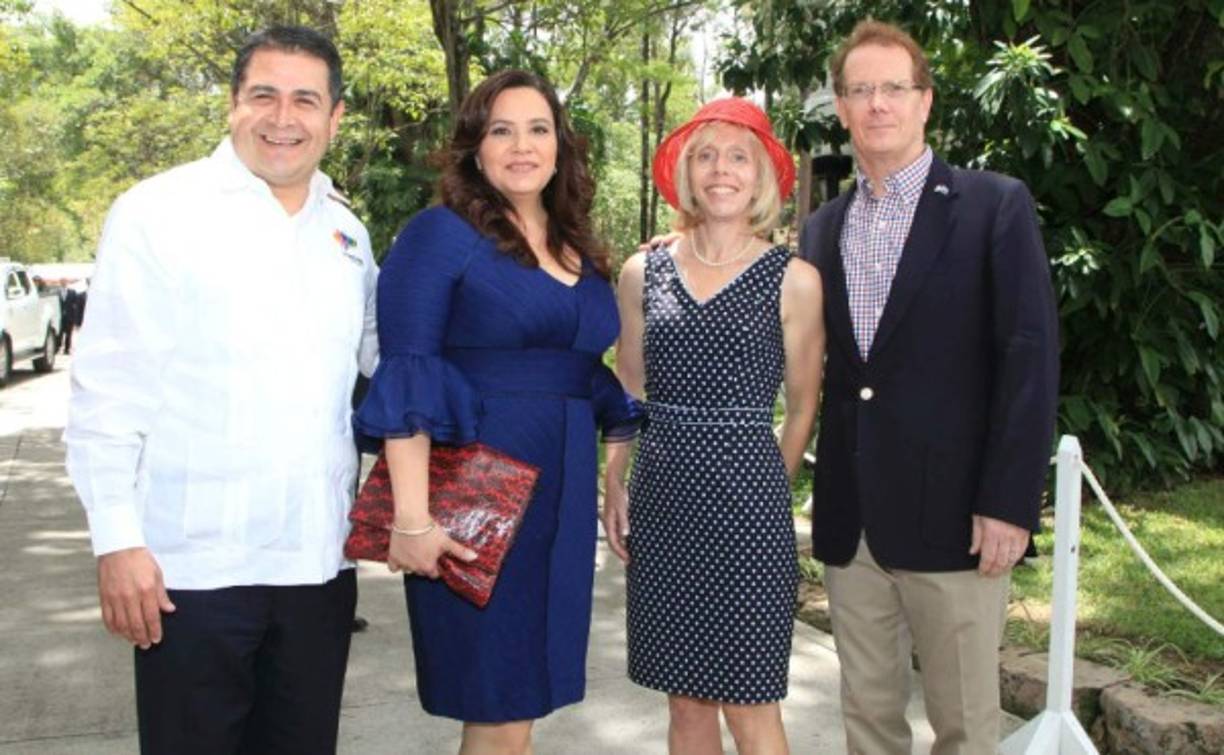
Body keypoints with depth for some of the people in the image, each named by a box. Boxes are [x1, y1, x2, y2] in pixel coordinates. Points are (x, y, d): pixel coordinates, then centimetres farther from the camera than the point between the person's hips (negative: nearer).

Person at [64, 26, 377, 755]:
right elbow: (108, 389, -7)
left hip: (318, 562, 5)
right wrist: (118, 538, -12)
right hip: (194, 565, -4)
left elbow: (382, 353, 20)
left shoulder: (347, 233, 10)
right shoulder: (160, 211, -4)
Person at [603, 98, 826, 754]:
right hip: (661, 500, 3)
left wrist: (766, 488, 5)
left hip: (746, 502, -3)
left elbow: (802, 407, 5)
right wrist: (614, 485, 6)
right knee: (684, 699, 11)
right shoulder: (642, 272, 6)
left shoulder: (794, 280, -2)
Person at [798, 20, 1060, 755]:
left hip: (953, 514, -4)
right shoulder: (822, 228, 13)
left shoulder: (996, 205, -2)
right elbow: (820, 362, 14)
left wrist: (1009, 502, -14)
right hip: (851, 521, 5)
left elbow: (1031, 356, -9)